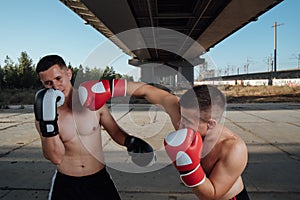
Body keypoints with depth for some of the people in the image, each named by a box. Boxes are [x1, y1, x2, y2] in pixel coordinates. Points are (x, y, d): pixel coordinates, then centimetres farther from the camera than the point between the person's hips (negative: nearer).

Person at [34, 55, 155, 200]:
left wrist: (130, 142, -16)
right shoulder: (44, 113, -9)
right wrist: (48, 123, -27)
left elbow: (115, 131, 3)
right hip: (65, 184, 0)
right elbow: (56, 158, -15)